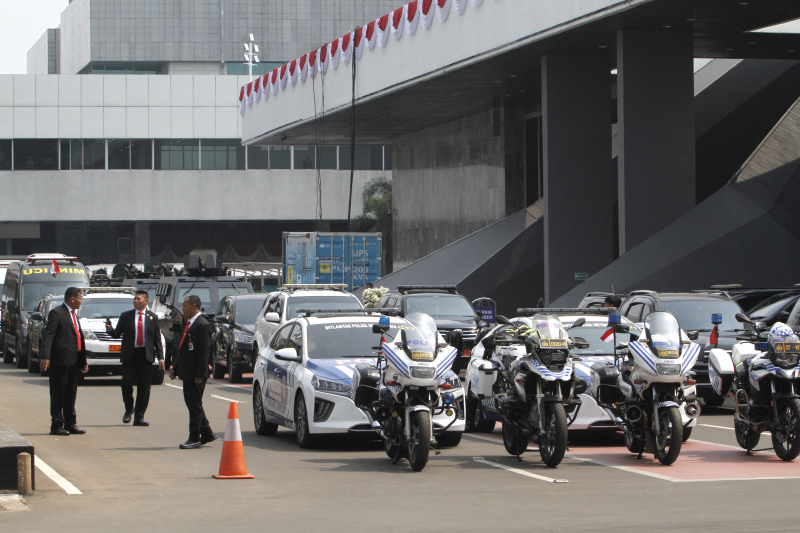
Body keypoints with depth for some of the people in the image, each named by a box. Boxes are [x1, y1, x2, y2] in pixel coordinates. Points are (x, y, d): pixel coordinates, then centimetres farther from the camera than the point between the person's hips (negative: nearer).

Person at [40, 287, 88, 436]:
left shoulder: (74, 315, 19)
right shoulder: (57, 313, -8)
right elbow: (48, 336, -15)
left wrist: (83, 361, 20)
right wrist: (45, 357, -26)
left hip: (74, 361, 8)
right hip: (60, 360, -8)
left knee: (71, 394, 13)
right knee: (58, 394, -2)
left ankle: (70, 424, 20)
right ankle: (57, 426, 2)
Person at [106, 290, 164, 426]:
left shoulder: (152, 317, 9)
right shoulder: (126, 316, 8)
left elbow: (157, 338, 8)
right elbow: (117, 334, 6)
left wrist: (160, 358, 2)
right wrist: (110, 329, -17)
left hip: (146, 356, 0)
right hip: (129, 355, 0)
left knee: (144, 387, 0)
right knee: (126, 384, -7)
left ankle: (139, 417, 5)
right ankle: (129, 409, 18)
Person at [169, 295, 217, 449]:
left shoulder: (203, 325, -14)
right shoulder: (188, 323, 16)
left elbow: (204, 351, -18)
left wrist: (199, 375, -21)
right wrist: (175, 368, 17)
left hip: (195, 374, -10)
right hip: (187, 372, 10)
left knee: (195, 404, -5)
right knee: (191, 403, 14)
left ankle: (195, 439, 0)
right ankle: (207, 434, 22)